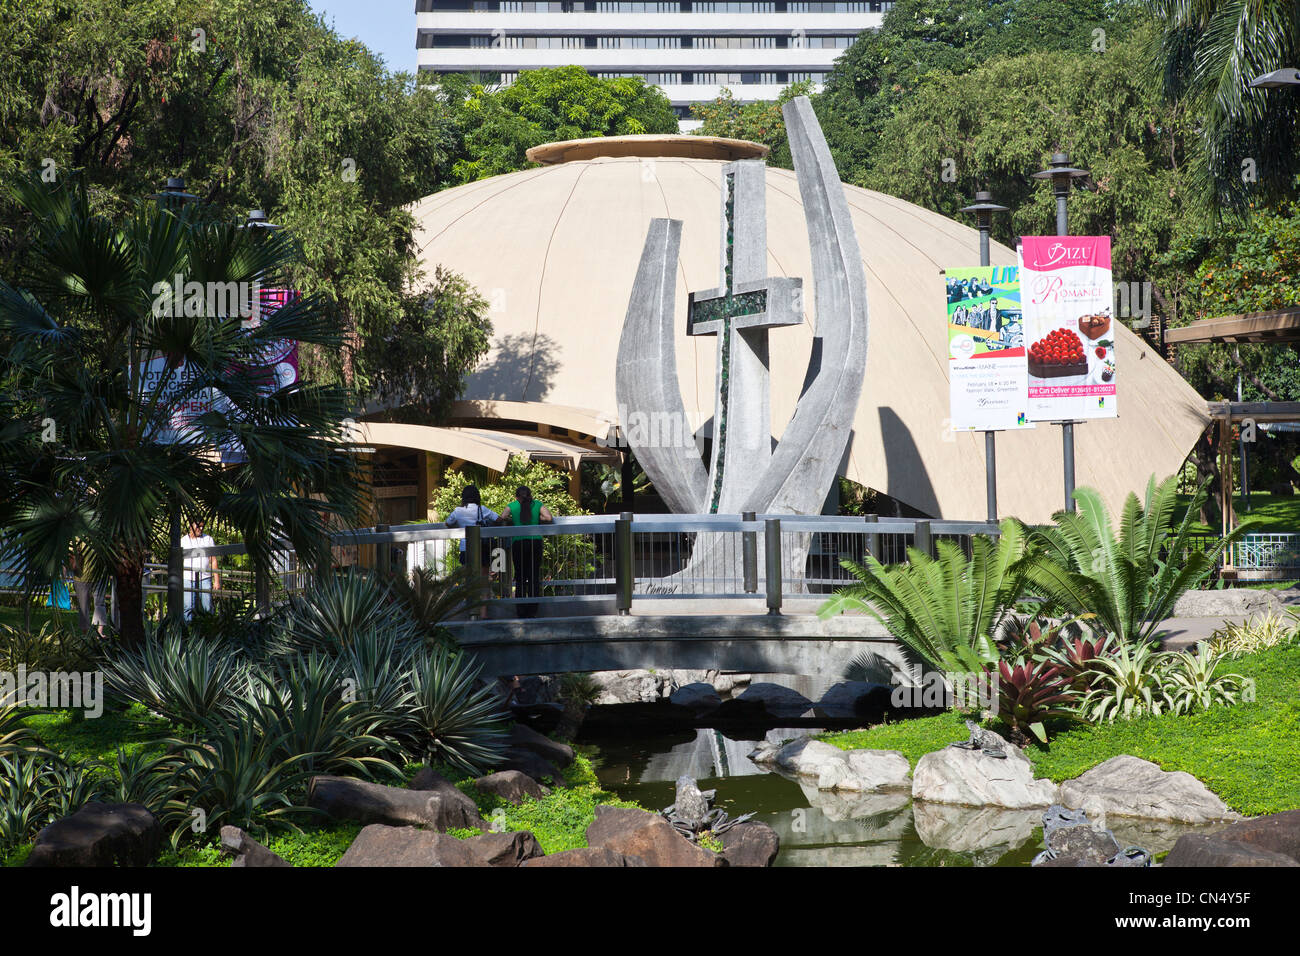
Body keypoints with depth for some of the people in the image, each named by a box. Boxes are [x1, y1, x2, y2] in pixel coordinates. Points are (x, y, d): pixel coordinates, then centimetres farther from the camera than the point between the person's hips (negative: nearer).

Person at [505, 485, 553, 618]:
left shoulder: (512, 506, 5)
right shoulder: (537, 504, 7)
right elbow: (549, 518, -4)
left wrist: (513, 521, 12)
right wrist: (536, 520, 14)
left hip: (518, 543, 0)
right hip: (535, 541, 1)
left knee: (520, 579, 6)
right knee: (534, 577, 5)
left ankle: (521, 612, 4)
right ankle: (532, 611, 2)